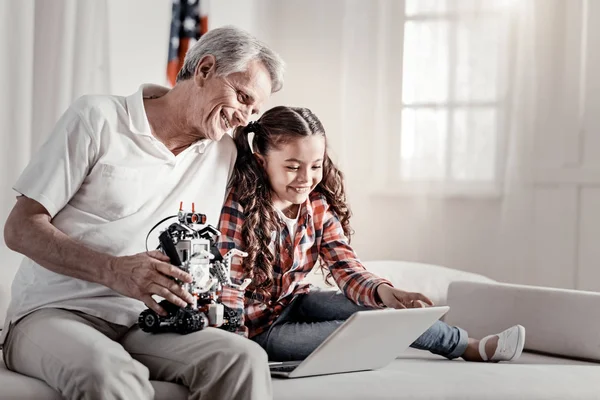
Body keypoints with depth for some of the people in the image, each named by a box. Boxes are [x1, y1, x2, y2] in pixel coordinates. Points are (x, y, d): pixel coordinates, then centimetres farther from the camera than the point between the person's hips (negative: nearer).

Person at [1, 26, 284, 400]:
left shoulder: (224, 154, 13)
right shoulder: (99, 117, -2)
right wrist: (114, 271, -21)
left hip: (141, 325, 4)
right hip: (54, 313, -4)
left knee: (245, 358, -26)